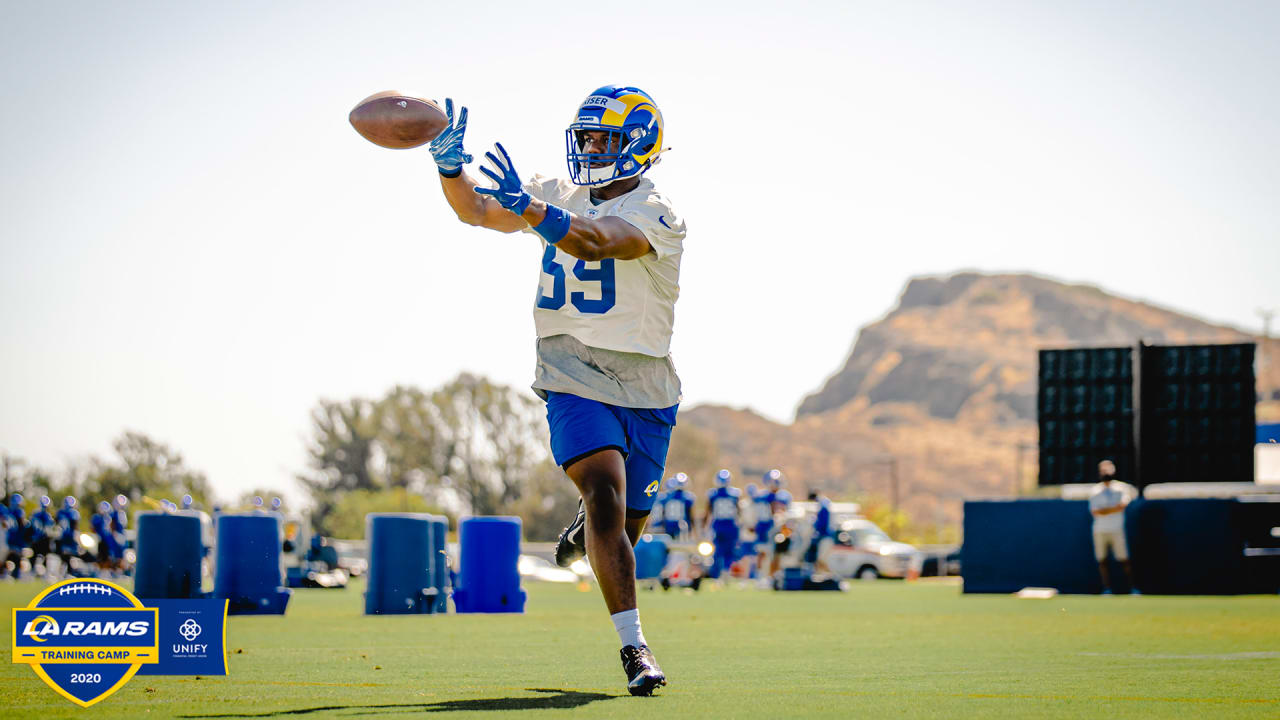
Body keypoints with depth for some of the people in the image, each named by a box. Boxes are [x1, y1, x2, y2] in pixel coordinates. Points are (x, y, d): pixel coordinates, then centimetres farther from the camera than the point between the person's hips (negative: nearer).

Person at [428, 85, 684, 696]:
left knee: (624, 527, 9)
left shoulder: (651, 214, -13)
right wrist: (450, 164, -10)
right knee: (605, 493, -22)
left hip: (645, 393, -1)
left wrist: (527, 206, -44)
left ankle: (588, 525, 47)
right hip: (575, 386, 2)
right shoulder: (561, 197, 7)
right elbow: (476, 211, 9)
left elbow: (595, 242, -32)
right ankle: (633, 646, -21)